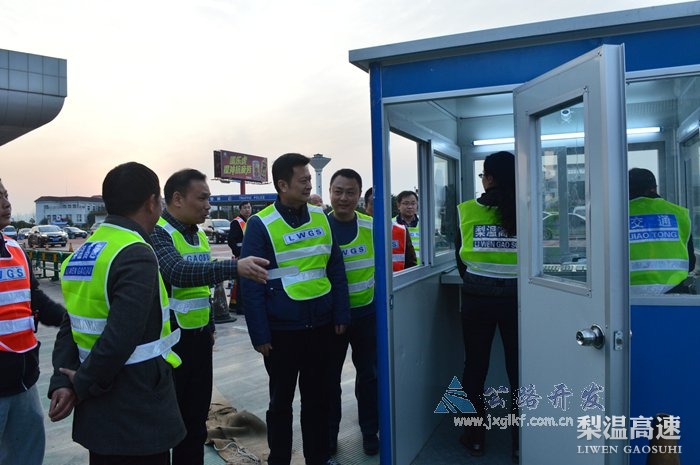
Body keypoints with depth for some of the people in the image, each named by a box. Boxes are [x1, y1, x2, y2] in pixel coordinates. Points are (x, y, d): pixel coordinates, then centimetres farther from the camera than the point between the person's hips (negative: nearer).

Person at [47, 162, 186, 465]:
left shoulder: (82, 254, 7)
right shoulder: (136, 256, -21)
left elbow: (71, 328, 5)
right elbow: (120, 338, -27)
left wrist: (62, 383, -2)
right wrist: (83, 385, -12)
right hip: (139, 417, -8)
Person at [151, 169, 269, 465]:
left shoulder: (199, 235, 11)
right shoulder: (157, 233, -16)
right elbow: (178, 272, -34)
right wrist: (234, 268, -44)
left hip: (199, 338, 8)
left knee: (196, 416, 17)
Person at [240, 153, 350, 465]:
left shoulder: (321, 218, 3)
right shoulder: (260, 225, -11)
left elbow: (336, 271, 8)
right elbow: (250, 284, -11)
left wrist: (341, 315, 4)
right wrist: (260, 335, -11)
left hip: (321, 325, 4)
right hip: (282, 330, -4)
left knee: (317, 396, 18)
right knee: (281, 401, 14)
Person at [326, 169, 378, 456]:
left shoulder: (371, 226, -4)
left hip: (366, 313, 2)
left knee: (368, 373, 14)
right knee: (330, 377, 12)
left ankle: (370, 431, 32)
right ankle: (329, 433, 30)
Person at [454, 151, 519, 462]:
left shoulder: (466, 211, -6)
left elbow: (460, 257, 4)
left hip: (477, 297, 0)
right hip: (516, 296, 0)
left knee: (475, 367, 14)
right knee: (518, 369, 11)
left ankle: (476, 437, 25)